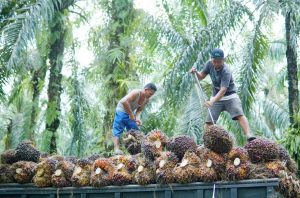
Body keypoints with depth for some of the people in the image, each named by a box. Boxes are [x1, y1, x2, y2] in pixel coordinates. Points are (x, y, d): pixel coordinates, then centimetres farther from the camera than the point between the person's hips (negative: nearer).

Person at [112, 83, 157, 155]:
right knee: (118, 130, -13)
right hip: (122, 111, -8)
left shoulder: (147, 100, -5)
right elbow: (124, 102, -41)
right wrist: (131, 114, -33)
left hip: (131, 113, 8)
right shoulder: (136, 93, -29)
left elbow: (139, 110, 5)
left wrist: (137, 118, -17)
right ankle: (117, 149, -22)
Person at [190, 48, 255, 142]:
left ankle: (248, 136, -33)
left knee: (240, 115, -24)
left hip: (230, 96, -5)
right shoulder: (209, 64, -8)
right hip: (216, 96, 5)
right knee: (209, 121, -1)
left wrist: (212, 101, -51)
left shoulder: (226, 71, -27)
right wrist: (196, 72, -19)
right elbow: (201, 76, 5)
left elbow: (223, 90, -37)